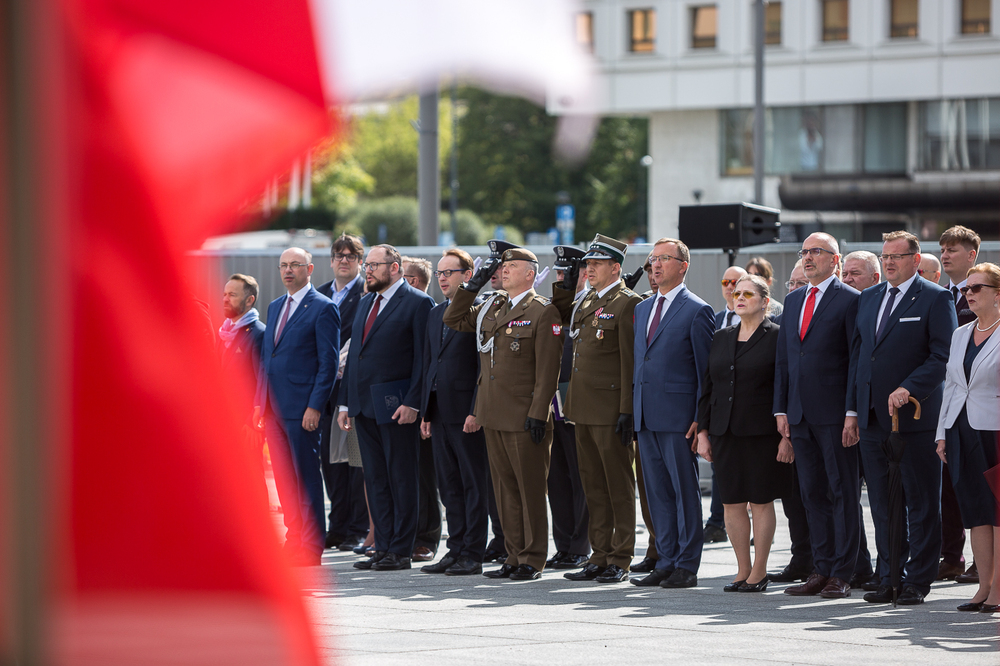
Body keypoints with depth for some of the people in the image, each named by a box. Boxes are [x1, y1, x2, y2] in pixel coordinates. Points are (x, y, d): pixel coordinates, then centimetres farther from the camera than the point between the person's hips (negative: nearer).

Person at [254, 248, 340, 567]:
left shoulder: (323, 308, -6)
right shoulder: (275, 307, 17)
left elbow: (328, 363, -10)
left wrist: (315, 406, -16)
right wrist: (259, 401, 13)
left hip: (301, 408, -7)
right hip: (273, 406, 7)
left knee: (307, 478, -3)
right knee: (284, 478, 9)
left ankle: (311, 547, 0)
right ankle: (294, 539, 16)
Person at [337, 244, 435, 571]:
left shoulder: (418, 303, -6)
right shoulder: (366, 302, 17)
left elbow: (423, 358, -11)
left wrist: (412, 403, -17)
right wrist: (344, 402, 14)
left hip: (397, 406, -8)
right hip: (365, 406, 8)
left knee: (402, 480, -2)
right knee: (375, 480, 9)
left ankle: (400, 550, 1)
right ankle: (383, 547, 13)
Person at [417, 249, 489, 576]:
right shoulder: (435, 314, 17)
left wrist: (476, 412, -16)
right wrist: (425, 412, 14)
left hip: (467, 413, -8)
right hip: (440, 411, 8)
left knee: (473, 485, -2)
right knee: (449, 486, 10)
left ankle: (473, 555, 0)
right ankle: (456, 549, 15)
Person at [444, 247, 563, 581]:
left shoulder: (543, 312, -7)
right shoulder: (490, 310, 15)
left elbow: (548, 368, -11)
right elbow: (452, 319, 23)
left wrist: (538, 413, -17)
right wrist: (474, 286, 11)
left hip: (524, 417, -7)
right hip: (494, 416, 7)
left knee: (530, 490, -1)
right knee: (505, 489, 10)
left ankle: (532, 559, 4)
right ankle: (515, 556, 15)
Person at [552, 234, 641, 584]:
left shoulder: (627, 303, -10)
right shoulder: (585, 301, 14)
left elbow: (631, 362, -14)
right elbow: (561, 317, 35)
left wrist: (627, 411, -18)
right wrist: (566, 284, 17)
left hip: (611, 409, -8)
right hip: (584, 410, 8)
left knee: (619, 487, -2)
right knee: (594, 487, 11)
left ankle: (620, 561, 2)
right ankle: (600, 557, 16)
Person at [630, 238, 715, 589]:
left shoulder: (697, 311, -5)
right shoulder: (643, 309, 16)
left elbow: (706, 369, -7)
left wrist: (700, 419, -12)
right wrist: (633, 410, 14)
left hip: (678, 415, -7)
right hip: (646, 415, 7)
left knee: (685, 491, -2)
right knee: (658, 492, 9)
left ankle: (687, 566, 2)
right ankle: (666, 562, 15)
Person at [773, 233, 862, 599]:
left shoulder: (850, 300, -5)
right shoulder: (793, 300, 16)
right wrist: (780, 408, 11)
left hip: (835, 413, -7)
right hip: (800, 414, 7)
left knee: (843, 492, -2)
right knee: (812, 493, 9)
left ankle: (842, 573, 0)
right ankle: (821, 569, 13)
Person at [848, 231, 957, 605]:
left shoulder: (936, 299, -3)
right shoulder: (868, 298, 16)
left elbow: (943, 357, -9)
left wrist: (908, 389, -20)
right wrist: (852, 410, 13)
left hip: (915, 416, -6)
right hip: (872, 418, 6)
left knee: (921, 503, -1)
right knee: (882, 503, 8)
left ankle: (918, 581, 4)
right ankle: (889, 579, 14)